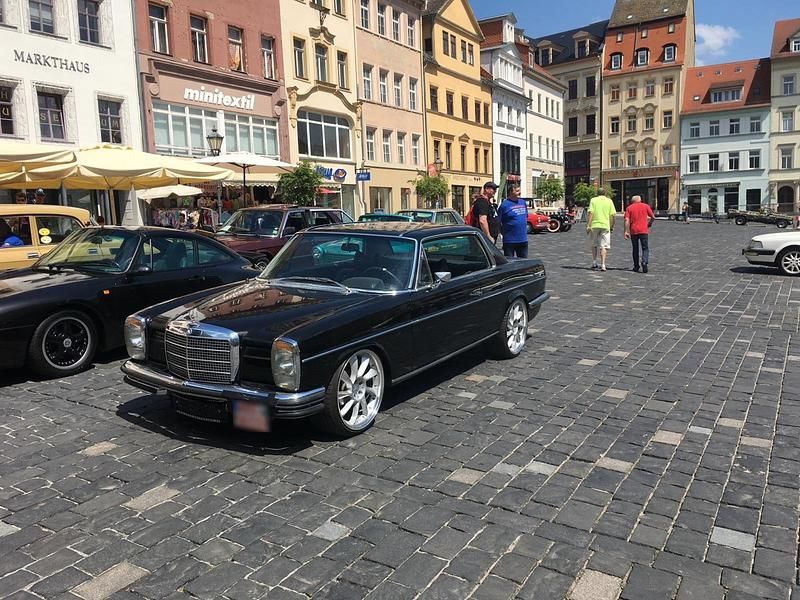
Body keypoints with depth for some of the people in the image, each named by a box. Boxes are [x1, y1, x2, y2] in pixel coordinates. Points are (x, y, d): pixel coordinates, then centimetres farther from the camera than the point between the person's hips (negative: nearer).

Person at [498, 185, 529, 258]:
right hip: (509, 240, -6)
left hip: (523, 240, 6)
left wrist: (524, 229, 17)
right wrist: (504, 232, -5)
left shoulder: (523, 202, 10)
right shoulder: (504, 204, -10)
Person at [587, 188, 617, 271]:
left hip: (595, 225, 0)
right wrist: (612, 227, 11)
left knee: (594, 244, 18)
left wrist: (588, 225, -9)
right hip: (605, 226, 0)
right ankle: (602, 264, -8)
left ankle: (594, 262, 20)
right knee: (604, 246, 2)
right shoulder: (609, 201, 6)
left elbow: (591, 213, -7)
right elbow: (613, 215, 2)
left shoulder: (593, 200, 3)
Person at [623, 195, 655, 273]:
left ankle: (636, 267, 16)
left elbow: (627, 220, -5)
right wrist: (649, 224, 24)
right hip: (643, 231, -1)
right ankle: (644, 262, -20)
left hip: (633, 231, 1)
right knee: (645, 248, 3)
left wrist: (626, 231, -7)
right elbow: (653, 217, 6)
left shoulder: (629, 208, 7)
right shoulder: (646, 206, 7)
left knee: (635, 249, 12)